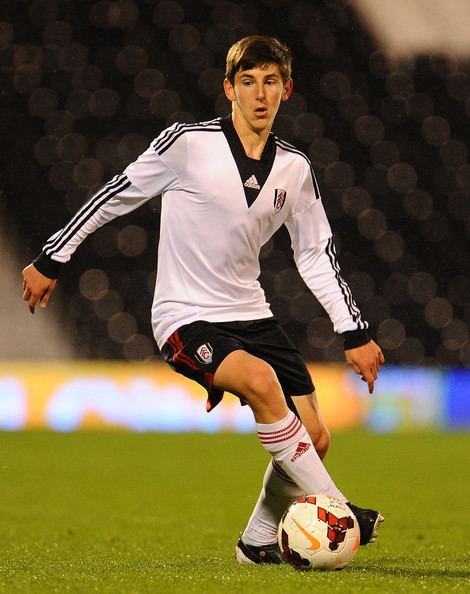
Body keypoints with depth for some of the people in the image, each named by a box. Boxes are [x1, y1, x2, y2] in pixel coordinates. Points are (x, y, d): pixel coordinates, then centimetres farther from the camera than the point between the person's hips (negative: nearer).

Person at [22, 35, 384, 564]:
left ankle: (259, 541, 21)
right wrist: (51, 260, 2)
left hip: (249, 313, 6)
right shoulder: (187, 144, -11)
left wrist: (354, 333, 7)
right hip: (185, 318, -6)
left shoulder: (294, 168, 4)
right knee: (262, 380, -33)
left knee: (314, 438, -3)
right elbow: (115, 196, -1)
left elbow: (316, 255, 13)